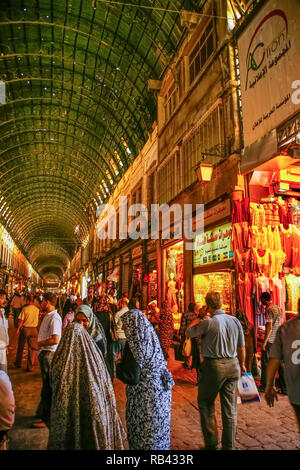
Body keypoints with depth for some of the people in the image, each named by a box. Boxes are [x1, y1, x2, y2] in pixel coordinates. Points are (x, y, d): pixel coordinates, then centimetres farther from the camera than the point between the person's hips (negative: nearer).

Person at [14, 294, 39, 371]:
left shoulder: (25, 309, -11)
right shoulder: (37, 309, -4)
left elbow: (21, 320, -11)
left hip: (25, 329, -1)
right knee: (32, 348, 8)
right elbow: (38, 320, 0)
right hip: (34, 330, 1)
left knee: (20, 347, 18)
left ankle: (18, 363, 32)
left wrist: (18, 329, 0)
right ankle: (29, 367, 9)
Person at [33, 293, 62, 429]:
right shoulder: (47, 316, 12)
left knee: (48, 386, -1)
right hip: (44, 353, 10)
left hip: (49, 354, -10)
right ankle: (42, 412, 36)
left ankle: (47, 419, 8)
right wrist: (40, 345, 4)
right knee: (46, 385, 21)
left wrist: (40, 343, -13)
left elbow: (55, 340, -26)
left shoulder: (54, 318, -20)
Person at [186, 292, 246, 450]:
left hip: (213, 366, -5)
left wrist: (198, 317, 10)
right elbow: (241, 347, 9)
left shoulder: (208, 322, -17)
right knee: (230, 408, 13)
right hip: (232, 366, 5)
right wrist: (242, 365, 23)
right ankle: (229, 446, 23)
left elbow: (188, 333, -1)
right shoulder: (235, 321, 1)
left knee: (206, 404, 14)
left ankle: (212, 444, 20)